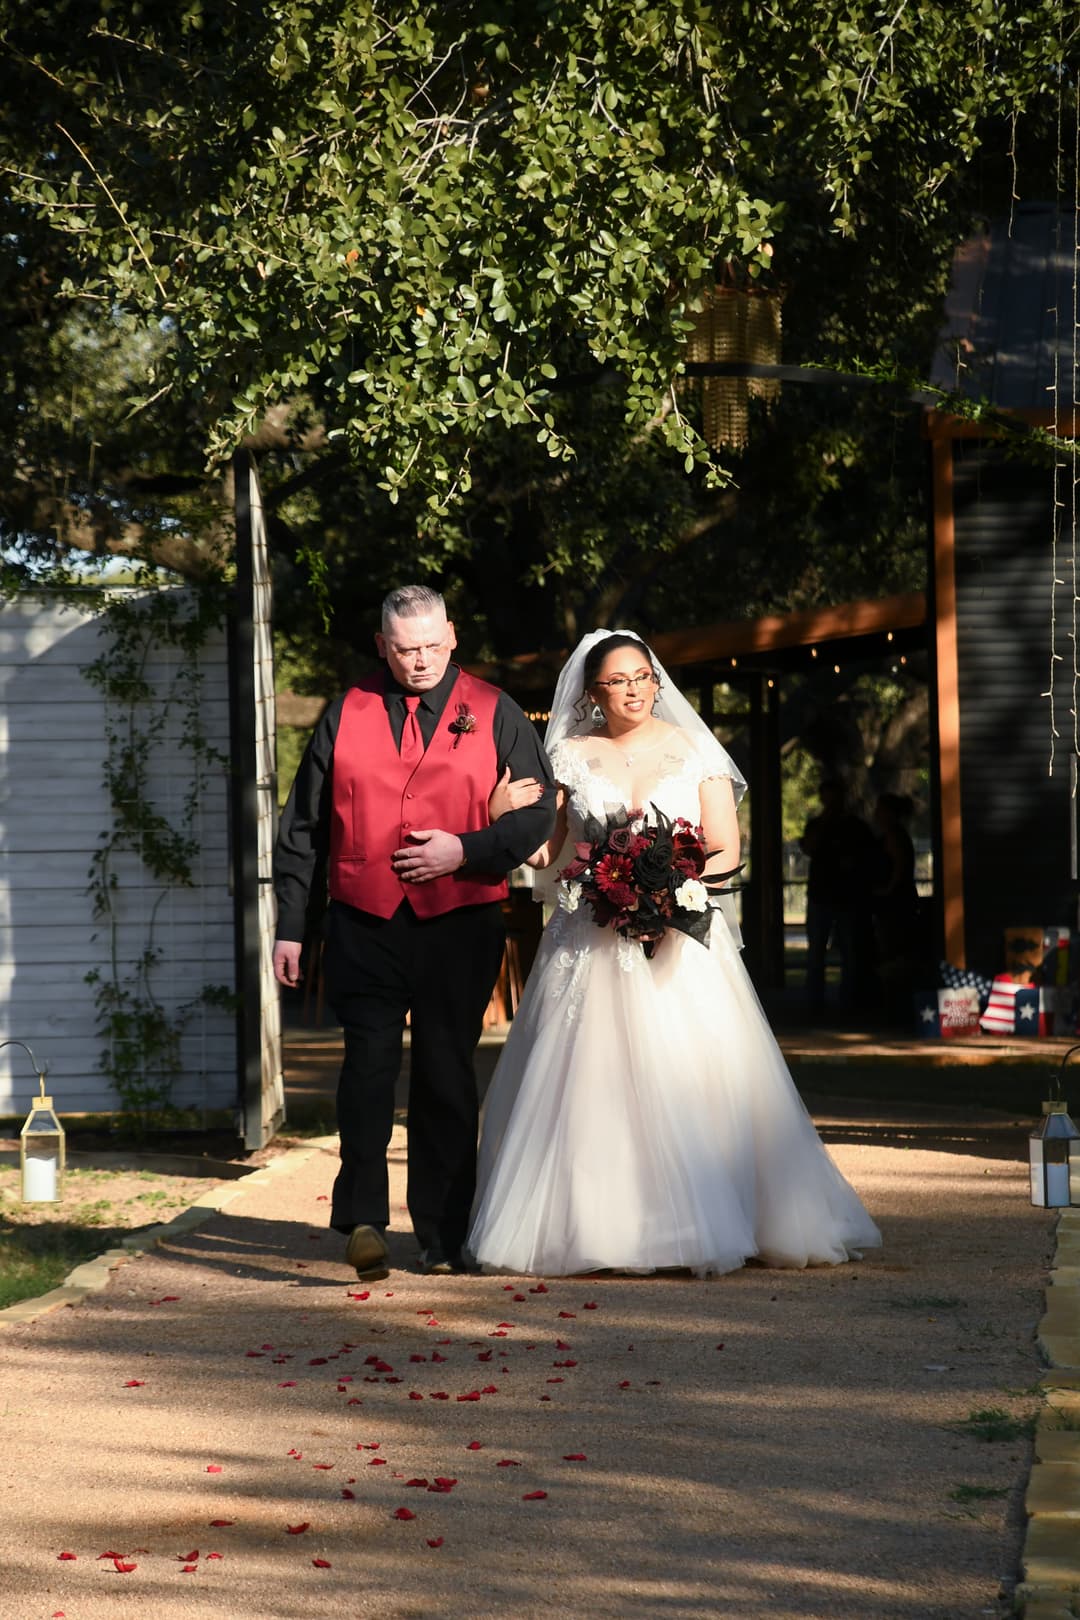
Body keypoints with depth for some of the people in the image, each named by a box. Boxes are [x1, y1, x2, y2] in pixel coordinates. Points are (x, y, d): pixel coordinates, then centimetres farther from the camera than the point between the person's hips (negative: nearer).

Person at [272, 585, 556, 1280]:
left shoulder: (494, 714, 6)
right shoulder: (347, 715, 9)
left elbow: (540, 811, 4)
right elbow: (303, 827, 12)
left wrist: (465, 850, -11)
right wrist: (290, 925, 7)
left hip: (461, 927, 0)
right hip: (364, 926, 0)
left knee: (447, 1076, 4)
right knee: (369, 1062, -10)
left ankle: (443, 1236, 13)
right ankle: (364, 1220, -7)